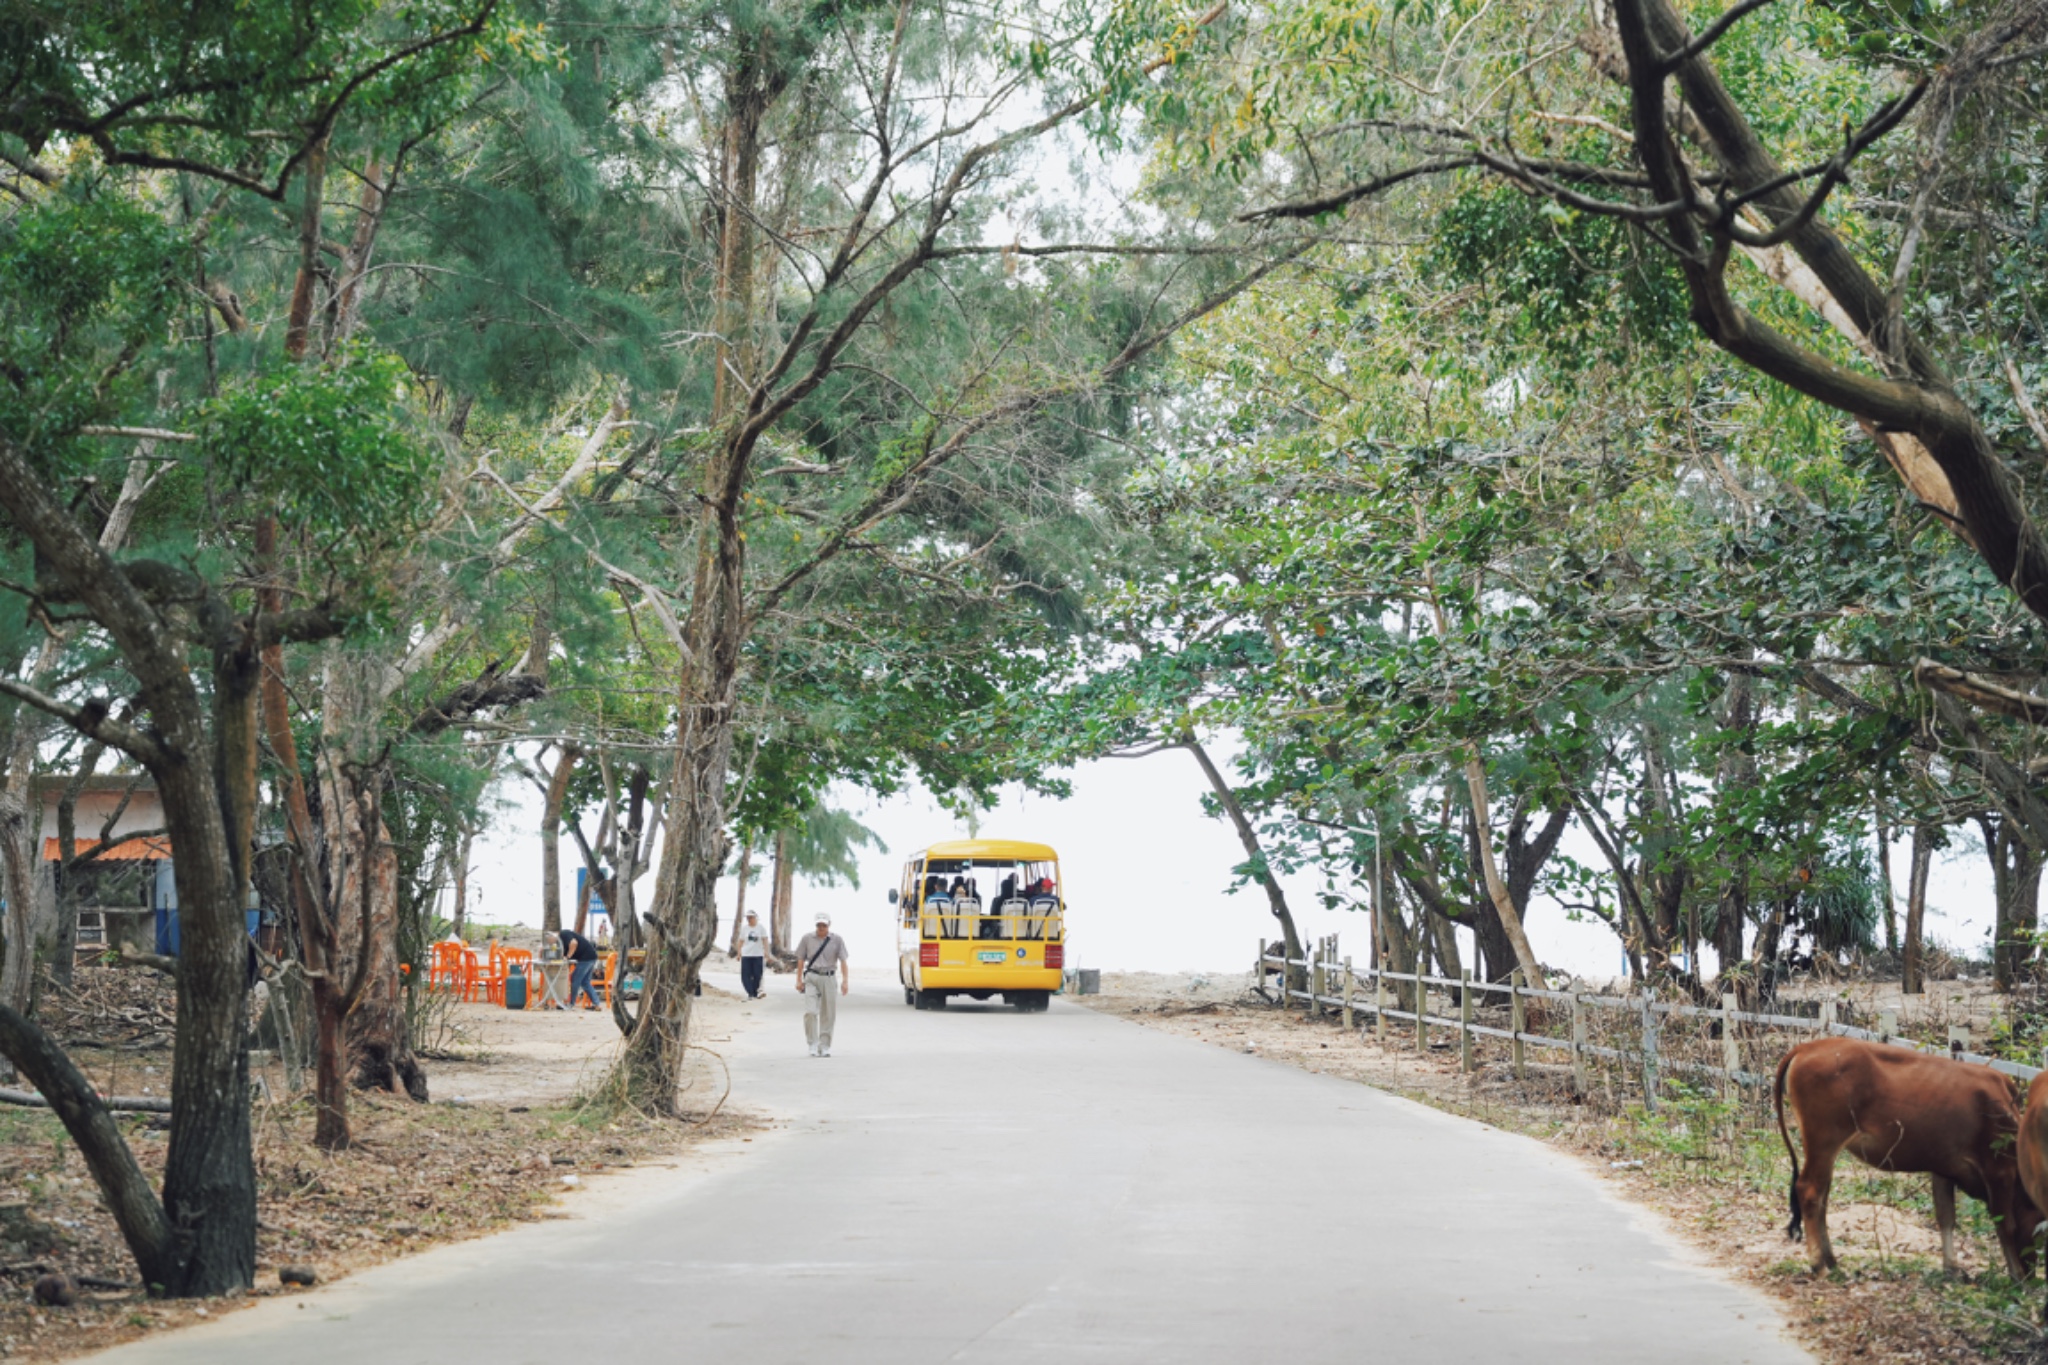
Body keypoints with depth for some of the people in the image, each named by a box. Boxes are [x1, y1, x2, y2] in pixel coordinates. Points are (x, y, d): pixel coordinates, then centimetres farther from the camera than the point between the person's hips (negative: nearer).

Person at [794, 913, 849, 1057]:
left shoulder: (837, 940, 3)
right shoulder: (807, 939, 5)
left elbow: (843, 961, 0)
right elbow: (801, 960, 9)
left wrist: (845, 980, -11)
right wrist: (799, 980, 4)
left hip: (828, 978, 1)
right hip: (811, 977, -1)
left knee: (828, 1015, 2)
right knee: (810, 1012, -13)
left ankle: (825, 1046, 13)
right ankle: (813, 1045, -5)